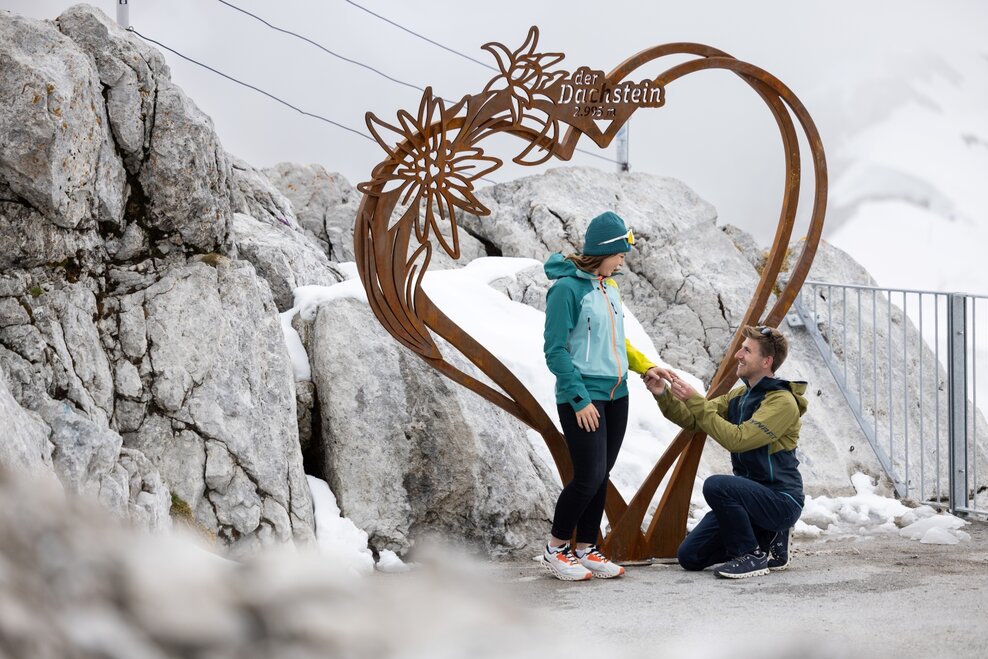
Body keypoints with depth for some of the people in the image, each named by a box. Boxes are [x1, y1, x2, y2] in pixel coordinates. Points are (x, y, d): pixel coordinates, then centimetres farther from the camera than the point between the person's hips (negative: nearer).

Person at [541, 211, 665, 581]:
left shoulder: (609, 288, 10)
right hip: (582, 398, -8)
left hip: (615, 396, 8)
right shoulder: (567, 288, -13)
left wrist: (645, 367, 11)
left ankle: (586, 549, 18)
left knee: (601, 477, 9)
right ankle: (555, 549, 7)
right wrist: (580, 400, -16)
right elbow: (555, 352, -14)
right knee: (589, 477, -9)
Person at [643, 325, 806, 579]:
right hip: (750, 494, 9)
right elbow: (692, 420, 5)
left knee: (716, 485, -34)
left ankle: (752, 555, -15)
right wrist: (663, 395, -12)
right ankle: (769, 538, 15)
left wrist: (695, 401, -27)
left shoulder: (783, 402, -17)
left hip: (781, 501, -9)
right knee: (690, 557, 2)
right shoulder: (738, 396, 10)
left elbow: (737, 439, -27)